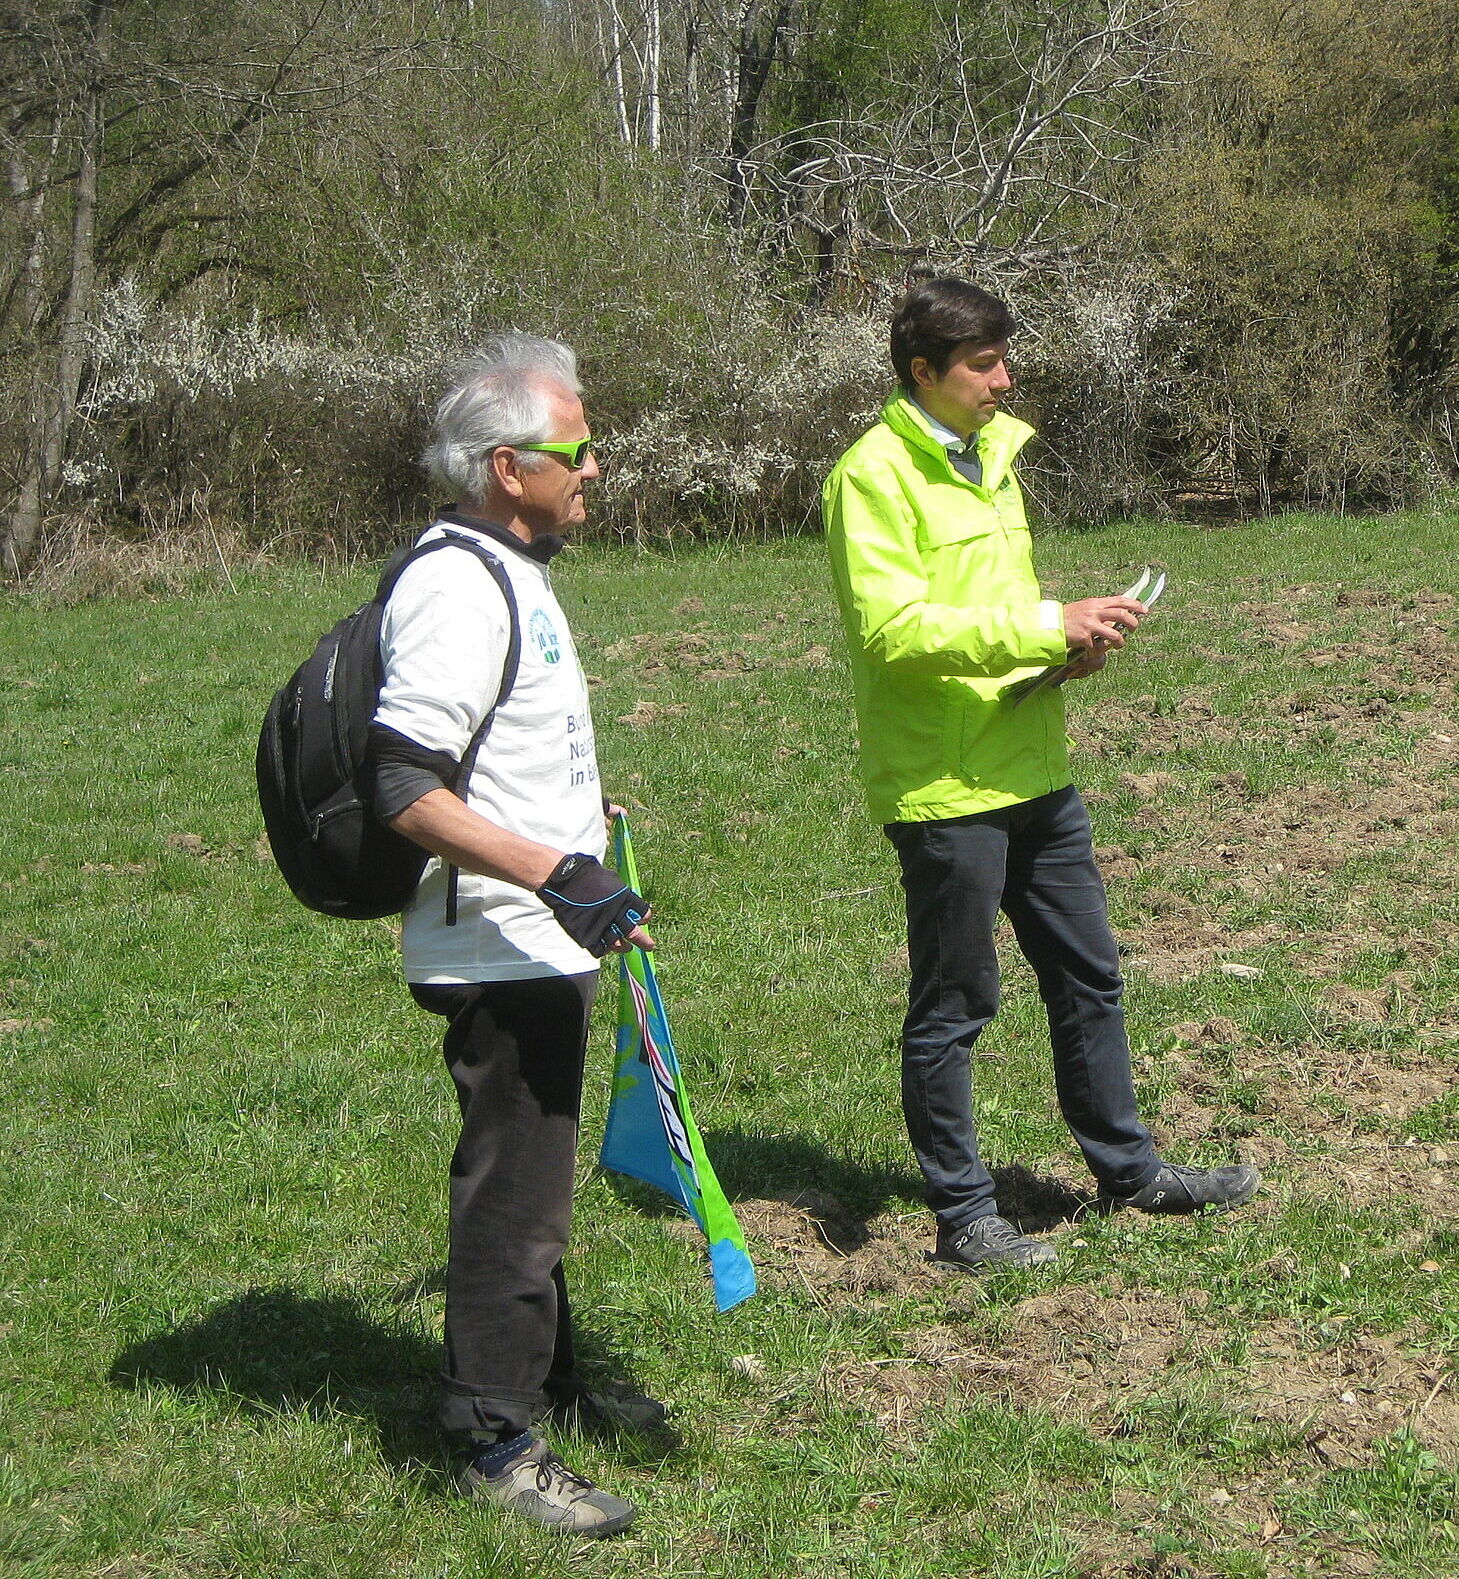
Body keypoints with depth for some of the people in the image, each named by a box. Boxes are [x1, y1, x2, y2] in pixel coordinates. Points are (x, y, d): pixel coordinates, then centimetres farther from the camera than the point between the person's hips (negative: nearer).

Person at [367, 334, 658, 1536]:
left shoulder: (505, 571, 12)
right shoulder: (458, 591, -22)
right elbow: (404, 789, -28)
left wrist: (574, 825, 35)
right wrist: (554, 873, -33)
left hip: (541, 943, 11)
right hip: (502, 953, -11)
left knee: (532, 1176, 22)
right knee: (512, 1188, -2)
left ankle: (551, 1380, 37)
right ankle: (497, 1444, 8)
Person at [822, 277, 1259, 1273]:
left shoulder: (990, 456, 15)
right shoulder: (875, 474, -13)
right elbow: (894, 626, -23)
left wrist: (1073, 643, 3)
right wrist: (1048, 626, -24)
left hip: (1034, 771, 9)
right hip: (944, 786, -9)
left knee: (1089, 977, 17)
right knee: (952, 1005, 2)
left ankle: (1129, 1169, 31)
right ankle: (963, 1217, 13)